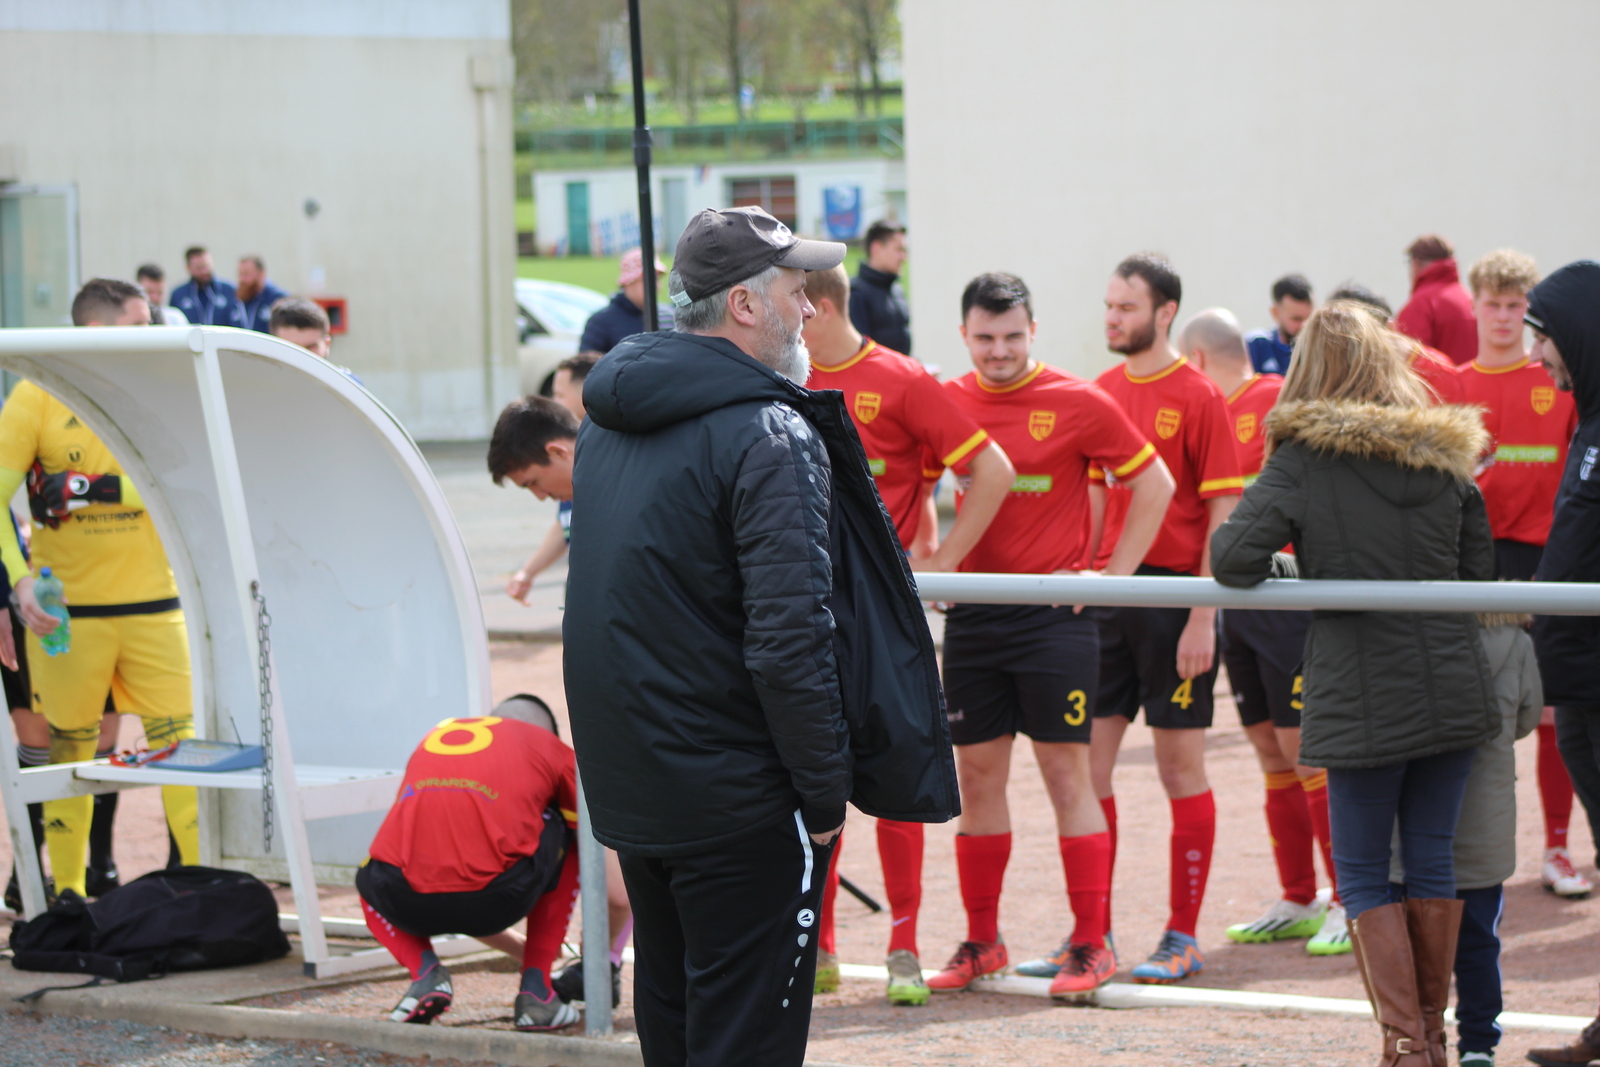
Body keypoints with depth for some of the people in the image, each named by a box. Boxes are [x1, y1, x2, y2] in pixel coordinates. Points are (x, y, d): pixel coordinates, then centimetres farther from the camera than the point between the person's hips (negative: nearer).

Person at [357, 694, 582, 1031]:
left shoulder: (433, 739, 33)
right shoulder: (551, 748, 23)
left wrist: (515, 947, 54)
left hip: (407, 902, 3)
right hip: (495, 900, -3)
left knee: (371, 881, 41)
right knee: (569, 834, 30)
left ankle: (425, 972, 12)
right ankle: (535, 990, 21)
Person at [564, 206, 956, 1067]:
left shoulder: (609, 423, 10)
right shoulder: (770, 435, -18)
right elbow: (791, 641, -23)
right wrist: (827, 794, -14)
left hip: (628, 788, 8)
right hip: (738, 799, -8)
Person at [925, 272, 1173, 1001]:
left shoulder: (1078, 404, -5)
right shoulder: (948, 403, 5)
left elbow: (1154, 484, 2)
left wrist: (1111, 576, -3)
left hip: (1054, 616, -4)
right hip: (971, 614, 4)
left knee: (1067, 773, -3)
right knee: (977, 776, 7)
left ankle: (1092, 946, 1)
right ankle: (981, 942, 16)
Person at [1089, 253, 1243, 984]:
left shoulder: (1198, 397, -7)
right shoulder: (1100, 394, 10)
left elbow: (1224, 516, -9)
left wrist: (1203, 618, -15)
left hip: (1174, 597, -6)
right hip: (1107, 595, 6)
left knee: (1182, 769, 1)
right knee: (1085, 763, 4)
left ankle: (1183, 938, 8)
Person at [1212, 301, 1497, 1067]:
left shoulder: (1302, 461, -7)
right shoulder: (1445, 453, 6)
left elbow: (1232, 561, -14)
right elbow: (1479, 570, 13)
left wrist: (1293, 563, 6)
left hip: (1364, 699, -4)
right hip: (1452, 683, 4)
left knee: (1363, 871, 6)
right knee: (1431, 859, 14)